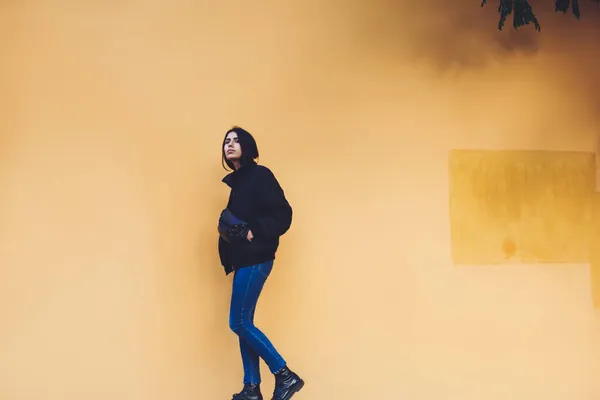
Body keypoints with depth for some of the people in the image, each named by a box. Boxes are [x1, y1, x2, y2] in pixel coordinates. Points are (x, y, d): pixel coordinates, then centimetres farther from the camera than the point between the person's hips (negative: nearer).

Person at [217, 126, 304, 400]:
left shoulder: (260, 175, -9)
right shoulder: (236, 181, 16)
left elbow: (283, 215, -15)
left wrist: (254, 232, -23)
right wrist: (227, 228, 1)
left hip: (255, 259, -9)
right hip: (243, 259, 9)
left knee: (239, 322, -8)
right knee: (244, 323, 8)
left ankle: (286, 375, -2)